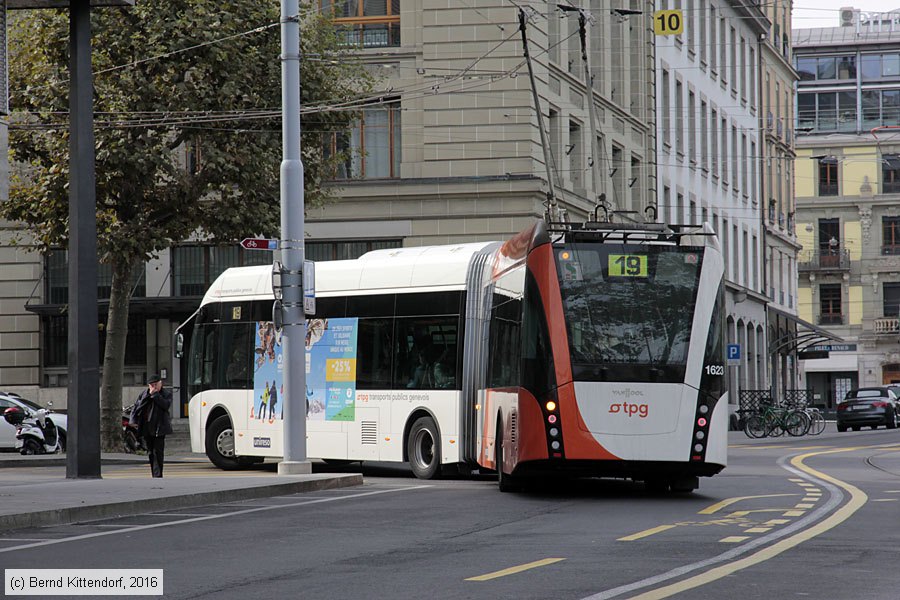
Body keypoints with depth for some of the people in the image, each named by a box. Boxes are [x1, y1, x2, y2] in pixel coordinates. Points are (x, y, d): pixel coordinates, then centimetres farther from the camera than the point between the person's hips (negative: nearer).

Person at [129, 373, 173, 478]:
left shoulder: (166, 394, 3)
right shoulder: (144, 394, 13)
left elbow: (166, 405, -14)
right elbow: (136, 407, 11)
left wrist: (155, 394, -13)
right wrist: (134, 420, -2)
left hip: (159, 427, -4)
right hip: (146, 428, 4)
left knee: (158, 452, -9)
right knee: (151, 453, 8)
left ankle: (158, 475, -9)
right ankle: (154, 474, 15)